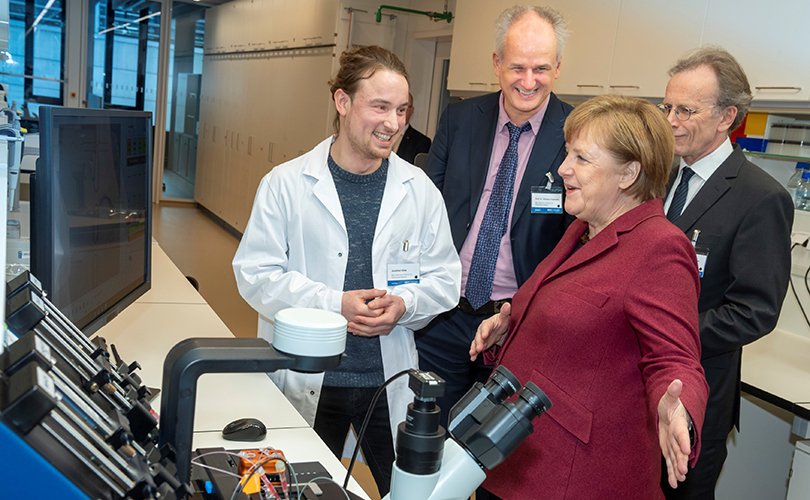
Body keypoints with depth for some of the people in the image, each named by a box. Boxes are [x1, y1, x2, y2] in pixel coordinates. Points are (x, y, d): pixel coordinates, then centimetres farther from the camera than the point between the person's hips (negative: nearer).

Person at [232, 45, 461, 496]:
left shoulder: (420, 190, 0)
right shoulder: (286, 183, -6)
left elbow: (445, 280, 2)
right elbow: (256, 272, -8)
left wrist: (403, 304, -18)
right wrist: (333, 303, -20)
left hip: (392, 380, 2)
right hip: (306, 381, -1)